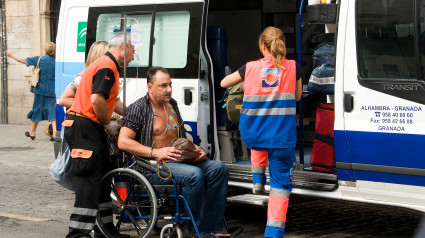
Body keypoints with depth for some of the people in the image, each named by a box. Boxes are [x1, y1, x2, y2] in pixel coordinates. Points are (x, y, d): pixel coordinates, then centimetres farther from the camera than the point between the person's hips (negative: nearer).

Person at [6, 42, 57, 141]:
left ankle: (32, 132, 27)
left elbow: (22, 60, 8)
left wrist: (11, 55, 21)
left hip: (40, 90, 0)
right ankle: (54, 133, -13)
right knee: (52, 111, -1)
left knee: (37, 109, 13)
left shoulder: (39, 59, -3)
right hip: (52, 91, 0)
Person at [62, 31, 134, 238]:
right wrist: (108, 124, -13)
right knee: (89, 181, -13)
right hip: (84, 128, -11)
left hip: (91, 129, 11)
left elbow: (109, 100, 30)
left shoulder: (105, 65, 21)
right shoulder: (107, 67, -13)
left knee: (103, 179, 15)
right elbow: (97, 99, -25)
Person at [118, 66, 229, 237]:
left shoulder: (172, 105, 21)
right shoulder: (138, 108, -2)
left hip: (178, 160, 8)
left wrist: (196, 149, 9)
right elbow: (123, 142, -12)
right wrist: (155, 152, -20)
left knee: (219, 168, -14)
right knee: (194, 174, -33)